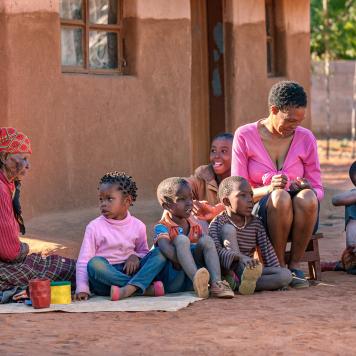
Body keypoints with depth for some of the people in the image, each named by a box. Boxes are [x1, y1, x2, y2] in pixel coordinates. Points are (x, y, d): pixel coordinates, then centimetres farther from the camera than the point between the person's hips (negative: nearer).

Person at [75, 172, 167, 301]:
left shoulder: (137, 226, 8)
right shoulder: (95, 227, -1)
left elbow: (143, 252, 21)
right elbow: (84, 260, -4)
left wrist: (135, 257, -5)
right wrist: (82, 289, -18)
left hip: (129, 271, 3)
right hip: (105, 274, -3)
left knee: (160, 253, -14)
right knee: (94, 264, -36)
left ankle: (129, 289, -37)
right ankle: (146, 288, -33)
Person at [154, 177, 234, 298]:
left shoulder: (195, 226, 16)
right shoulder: (162, 227, -6)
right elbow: (165, 248, -25)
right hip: (171, 282, -5)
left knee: (206, 240, -12)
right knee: (181, 239, -26)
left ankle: (216, 283, -33)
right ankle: (198, 283, -52)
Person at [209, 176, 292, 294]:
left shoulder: (256, 223, 7)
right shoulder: (218, 223, -7)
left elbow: (267, 250, 4)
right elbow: (217, 251, -24)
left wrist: (277, 280, -7)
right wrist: (240, 257, -42)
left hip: (247, 269, 4)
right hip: (226, 270, -4)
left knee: (286, 275, -18)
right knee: (228, 228, -22)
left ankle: (238, 283, -33)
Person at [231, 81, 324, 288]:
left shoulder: (306, 138, 5)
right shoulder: (245, 136, -2)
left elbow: (319, 191, 7)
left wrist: (308, 188, -18)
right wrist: (268, 189, -25)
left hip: (299, 218, 2)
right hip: (259, 214, -2)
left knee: (307, 198, -33)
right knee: (280, 197, -36)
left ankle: (295, 265, -19)